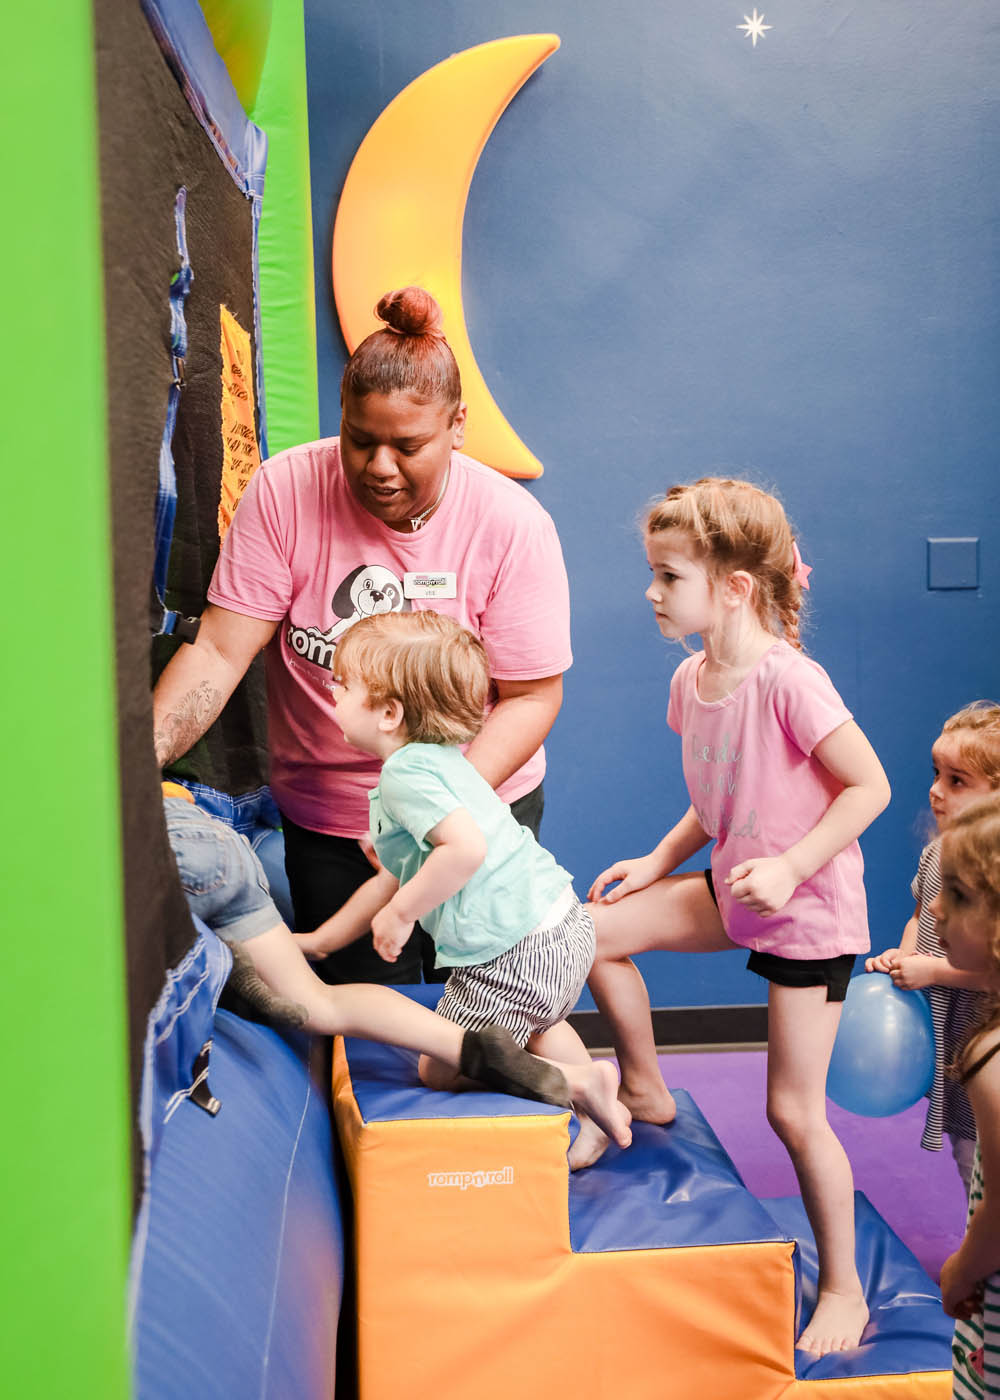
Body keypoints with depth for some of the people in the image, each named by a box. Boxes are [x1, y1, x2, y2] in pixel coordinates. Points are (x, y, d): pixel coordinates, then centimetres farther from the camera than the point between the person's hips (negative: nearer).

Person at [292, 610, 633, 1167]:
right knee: (538, 1022, 39)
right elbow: (393, 879, 22)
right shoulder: (440, 760, 16)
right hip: (565, 925, 10)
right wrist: (320, 939, 26)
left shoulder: (407, 773, -16)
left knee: (440, 1069, 10)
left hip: (514, 957, -10)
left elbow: (466, 848, -33)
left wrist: (400, 913, -20)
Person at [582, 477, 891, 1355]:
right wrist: (660, 862, 5)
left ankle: (843, 1289, 21)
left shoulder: (789, 681, -25)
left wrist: (791, 868, -27)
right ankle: (645, 1092, 27)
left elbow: (869, 787, -21)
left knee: (794, 1110, -2)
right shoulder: (692, 680, 0)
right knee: (598, 929, 4)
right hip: (733, 892, 8)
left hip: (809, 911, -8)